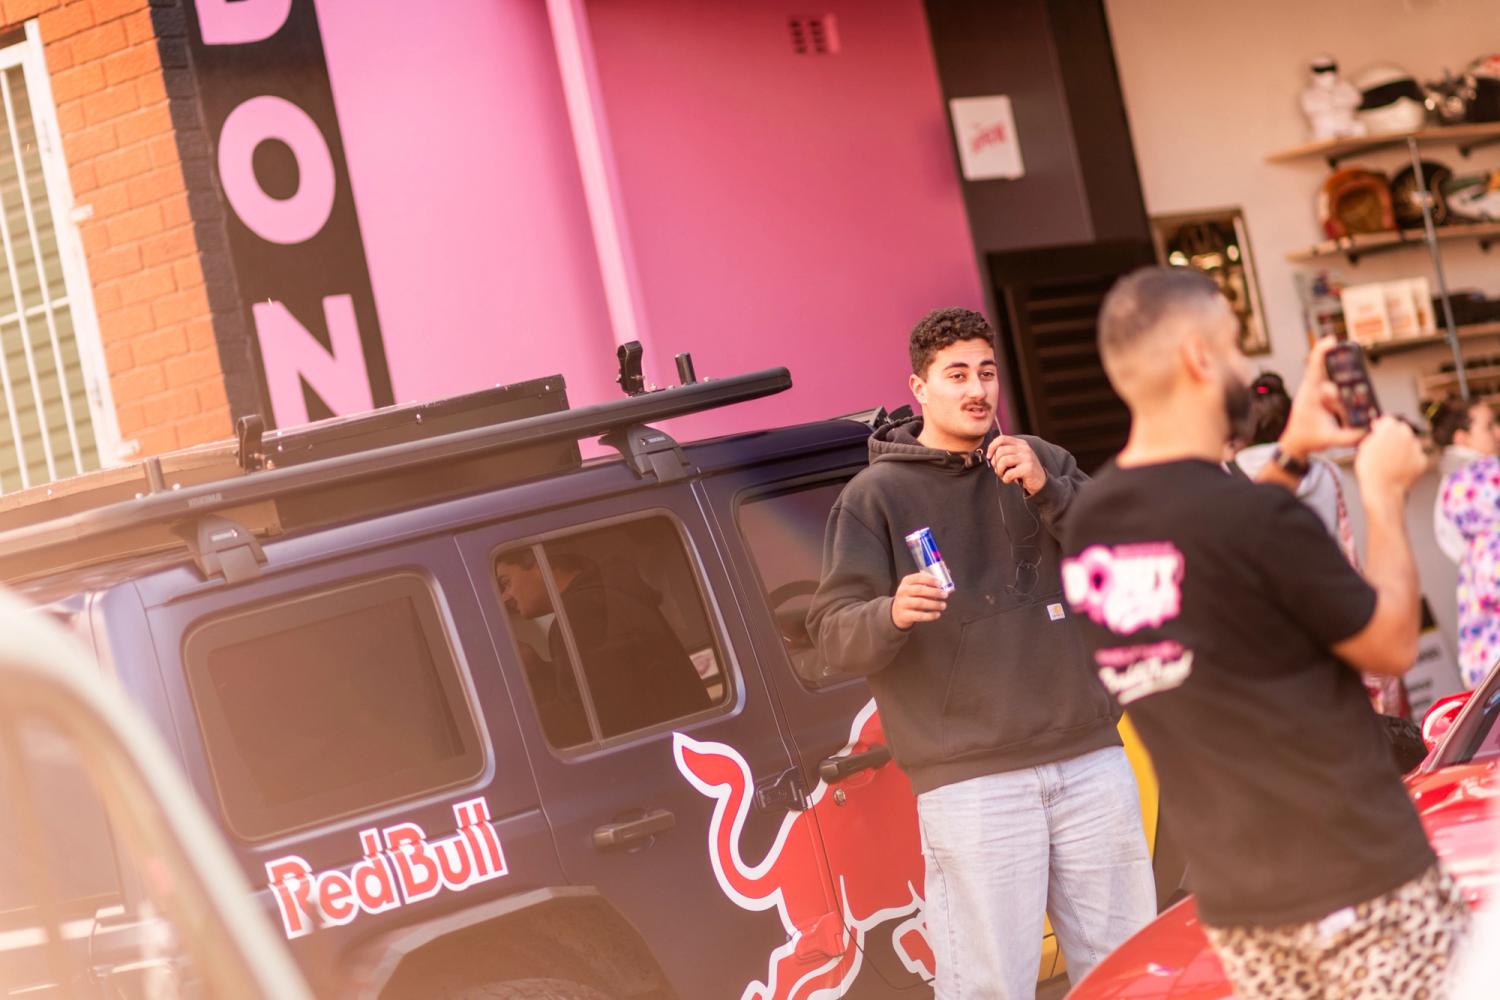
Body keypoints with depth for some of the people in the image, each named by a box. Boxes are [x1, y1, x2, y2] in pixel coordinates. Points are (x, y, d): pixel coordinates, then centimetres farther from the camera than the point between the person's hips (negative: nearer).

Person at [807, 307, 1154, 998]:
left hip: (1090, 760, 4)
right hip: (969, 782, -4)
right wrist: (891, 614, -27)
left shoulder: (1041, 463, 14)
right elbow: (833, 635, -5)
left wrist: (1048, 492, -14)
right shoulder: (876, 495, 2)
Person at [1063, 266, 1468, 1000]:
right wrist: (1384, 493, 4)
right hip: (1355, 875, -7)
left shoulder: (1090, 524, 2)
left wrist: (1288, 459, 20)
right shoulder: (1260, 520, -20)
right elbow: (1391, 645, -5)